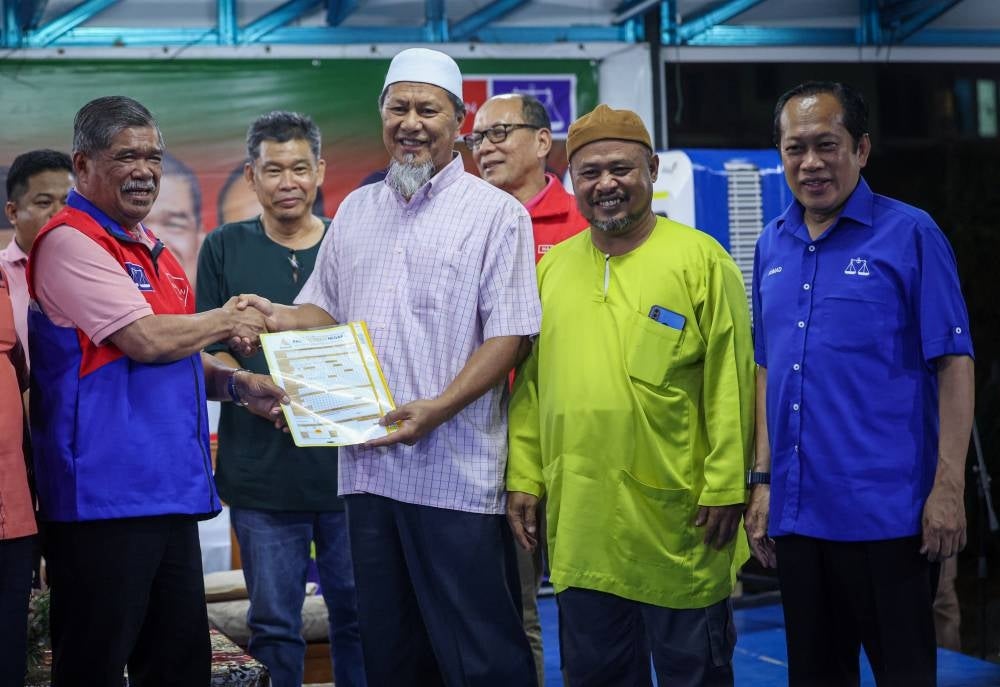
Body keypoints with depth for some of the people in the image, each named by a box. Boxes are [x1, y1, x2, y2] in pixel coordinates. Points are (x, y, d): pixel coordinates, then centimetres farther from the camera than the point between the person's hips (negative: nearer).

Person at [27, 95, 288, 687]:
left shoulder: (152, 250, 17)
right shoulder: (71, 242, -11)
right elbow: (145, 339, -20)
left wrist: (236, 384, 6)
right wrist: (226, 321, -4)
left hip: (171, 491, 9)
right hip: (104, 498, -9)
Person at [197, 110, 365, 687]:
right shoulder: (225, 248, 7)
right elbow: (207, 350, 5)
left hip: (347, 461, 1)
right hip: (261, 471, 0)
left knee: (358, 616, 7)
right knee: (274, 623, 5)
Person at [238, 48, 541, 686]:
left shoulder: (496, 213, -3)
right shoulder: (355, 211, 15)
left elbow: (509, 334, -9)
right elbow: (325, 310, 22)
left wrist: (437, 408, -20)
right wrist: (285, 319, -1)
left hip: (458, 473, -6)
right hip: (368, 466, 6)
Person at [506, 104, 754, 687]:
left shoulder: (700, 260, -4)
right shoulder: (552, 267, 10)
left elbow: (730, 387, -7)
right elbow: (531, 384, 13)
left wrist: (726, 488, -10)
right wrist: (523, 477, 7)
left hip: (677, 523, -4)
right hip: (578, 525, 5)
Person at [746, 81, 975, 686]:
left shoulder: (910, 234, -6)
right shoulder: (773, 245, 11)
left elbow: (954, 364, -7)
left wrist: (948, 486, -13)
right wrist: (763, 482, 12)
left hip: (886, 514, -5)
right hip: (797, 512, 6)